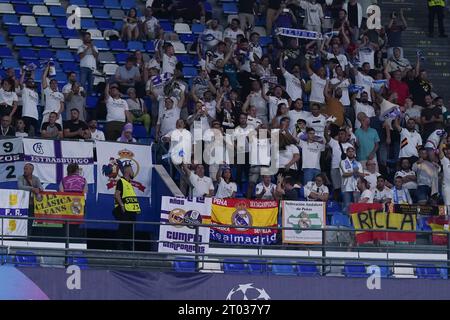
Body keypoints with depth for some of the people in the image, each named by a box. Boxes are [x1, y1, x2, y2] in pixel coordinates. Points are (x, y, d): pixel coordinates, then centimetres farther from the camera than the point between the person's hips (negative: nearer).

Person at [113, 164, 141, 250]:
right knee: (123, 230, -9)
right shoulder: (121, 181, -6)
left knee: (131, 230, 9)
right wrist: (122, 205, -23)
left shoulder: (130, 183, 22)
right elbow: (117, 194, -16)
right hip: (124, 211, -9)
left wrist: (137, 207, 15)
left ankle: (129, 248, 13)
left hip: (132, 211, 9)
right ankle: (120, 248, -9)